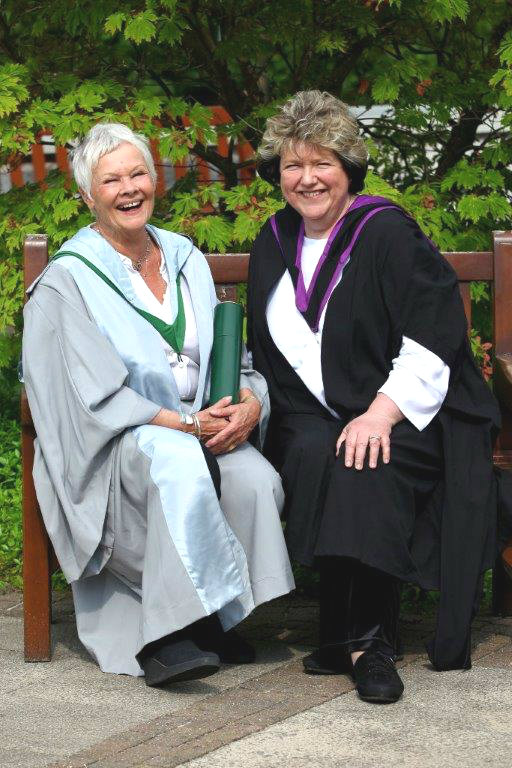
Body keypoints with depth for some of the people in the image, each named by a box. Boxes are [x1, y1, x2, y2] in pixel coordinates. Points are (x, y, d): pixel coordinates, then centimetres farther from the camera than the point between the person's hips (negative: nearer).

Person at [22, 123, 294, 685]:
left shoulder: (186, 260, 15)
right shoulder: (69, 279, -2)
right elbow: (96, 392, -11)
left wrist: (250, 402, -10)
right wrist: (183, 422, -21)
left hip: (202, 425, 5)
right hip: (115, 444, -5)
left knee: (257, 479, -27)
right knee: (181, 467, -38)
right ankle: (175, 633, -35)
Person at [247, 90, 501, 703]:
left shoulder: (388, 234, -6)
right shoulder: (273, 245, 13)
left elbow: (432, 342, -14)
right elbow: (265, 355, 23)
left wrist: (381, 414, -25)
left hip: (407, 417, -4)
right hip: (315, 416, 4)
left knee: (362, 465, -35)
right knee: (313, 454, -30)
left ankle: (365, 639, -31)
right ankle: (358, 636, -31)